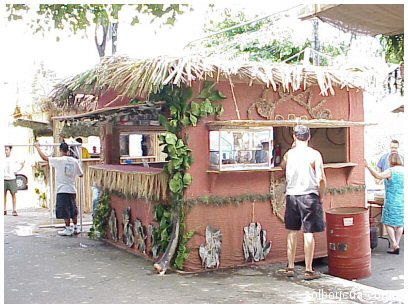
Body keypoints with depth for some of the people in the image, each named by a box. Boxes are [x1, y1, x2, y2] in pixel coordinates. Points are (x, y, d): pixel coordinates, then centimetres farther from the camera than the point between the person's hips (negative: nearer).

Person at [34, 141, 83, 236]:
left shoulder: (59, 160, -11)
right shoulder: (74, 161, 1)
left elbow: (44, 157, -8)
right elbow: (81, 174, 7)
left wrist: (37, 147, 5)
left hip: (62, 190, -5)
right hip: (72, 189, 5)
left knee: (65, 211, 2)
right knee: (73, 210, 15)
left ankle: (68, 229, 6)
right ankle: (75, 228, 21)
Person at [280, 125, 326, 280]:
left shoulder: (288, 154, 3)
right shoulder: (314, 154, -8)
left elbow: (282, 166, 26)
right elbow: (321, 179, -13)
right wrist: (321, 197, 0)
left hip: (292, 196, 3)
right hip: (309, 196, -3)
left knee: (292, 232, 13)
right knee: (308, 233, 2)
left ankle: (290, 267, 20)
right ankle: (308, 270, 7)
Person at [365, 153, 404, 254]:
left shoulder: (391, 171, -12)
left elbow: (378, 176, -24)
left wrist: (368, 166, -21)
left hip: (392, 201, -6)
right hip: (402, 201, 6)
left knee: (388, 223, 3)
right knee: (400, 223, 11)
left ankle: (394, 245, -4)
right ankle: (397, 245, 15)